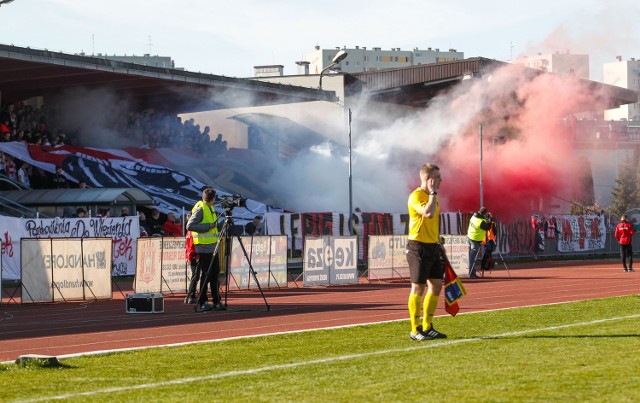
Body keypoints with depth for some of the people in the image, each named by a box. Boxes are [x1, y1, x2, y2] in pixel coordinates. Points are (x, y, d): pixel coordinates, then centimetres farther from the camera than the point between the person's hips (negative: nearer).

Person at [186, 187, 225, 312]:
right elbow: (190, 226, -18)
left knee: (215, 274, 10)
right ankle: (201, 303, 0)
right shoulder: (199, 209, -11)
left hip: (212, 246, 9)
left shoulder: (210, 209, 17)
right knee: (206, 275, -6)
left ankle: (217, 301, 16)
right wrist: (208, 226, -17)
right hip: (204, 247, -9)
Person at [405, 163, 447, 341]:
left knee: (436, 285, 9)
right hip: (418, 247, -9)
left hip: (432, 247, 9)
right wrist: (433, 193, -19)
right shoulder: (416, 196, -13)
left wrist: (439, 243, 22)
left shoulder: (433, 197, 15)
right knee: (418, 288, -4)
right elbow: (428, 213, -30)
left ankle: (427, 327, 19)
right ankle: (415, 330, 2)